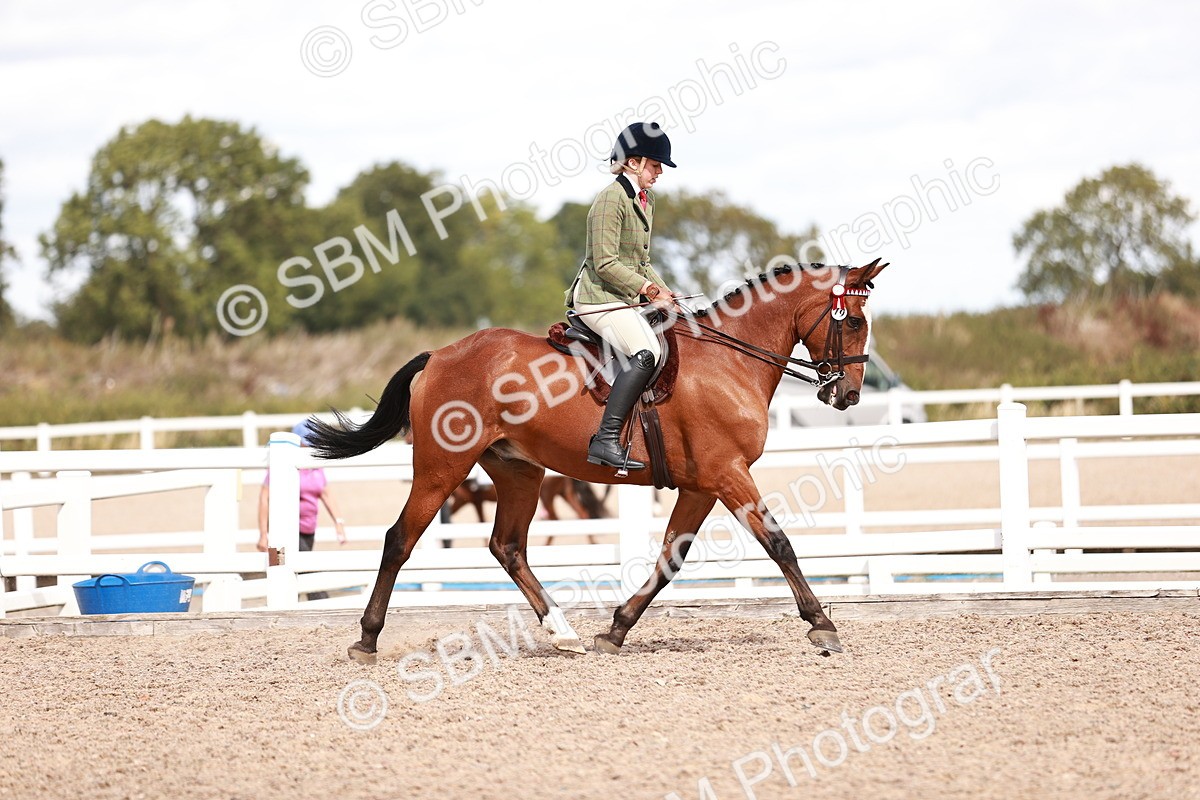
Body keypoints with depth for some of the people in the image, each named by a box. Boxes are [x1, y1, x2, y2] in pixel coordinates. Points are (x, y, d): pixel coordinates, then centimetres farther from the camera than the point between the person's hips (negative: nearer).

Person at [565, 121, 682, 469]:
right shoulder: (612, 198, -13)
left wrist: (662, 291, 8)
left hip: (627, 298, 10)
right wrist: (648, 289, -20)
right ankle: (605, 441, -35)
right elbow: (605, 263, -19)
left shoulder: (646, 198, 18)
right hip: (600, 298, -10)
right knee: (645, 353, -29)